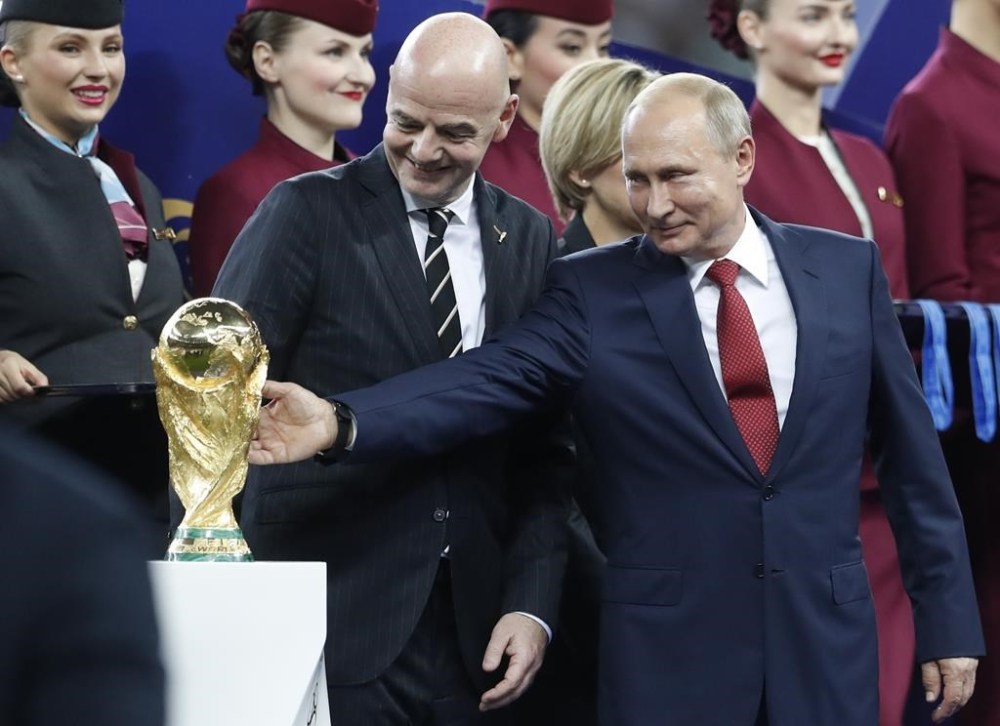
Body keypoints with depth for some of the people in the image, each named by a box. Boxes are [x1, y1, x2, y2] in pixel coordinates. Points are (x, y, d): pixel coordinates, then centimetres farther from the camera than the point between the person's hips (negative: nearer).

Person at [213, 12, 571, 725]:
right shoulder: (308, 213, -3)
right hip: (328, 623, -3)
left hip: (474, 632, 4)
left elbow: (542, 449, 10)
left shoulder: (530, 240, 9)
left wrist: (531, 605, -1)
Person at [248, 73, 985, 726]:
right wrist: (340, 422, -31)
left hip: (828, 641, 1)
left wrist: (948, 618, 8)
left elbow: (910, 453, 7)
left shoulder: (846, 269, 4)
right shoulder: (592, 291, -1)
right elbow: (484, 382, -14)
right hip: (668, 648, -1)